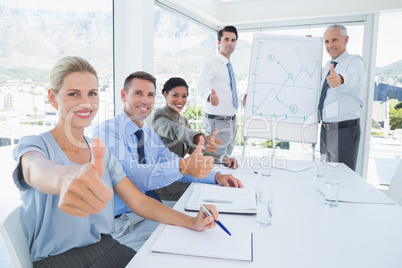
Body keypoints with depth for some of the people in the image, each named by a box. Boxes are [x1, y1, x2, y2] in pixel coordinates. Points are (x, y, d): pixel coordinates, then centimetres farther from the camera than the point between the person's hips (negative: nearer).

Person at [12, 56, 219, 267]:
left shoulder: (102, 153, 5)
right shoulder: (33, 145, -10)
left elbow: (139, 202, 1)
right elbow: (36, 170, -35)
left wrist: (191, 222, -12)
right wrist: (66, 177, -59)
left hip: (105, 248, 3)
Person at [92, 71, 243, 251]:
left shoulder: (150, 136, 12)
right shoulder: (107, 131, -14)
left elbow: (172, 164, 12)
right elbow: (128, 174, -30)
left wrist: (215, 176, -3)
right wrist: (182, 166, -43)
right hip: (122, 221, -7)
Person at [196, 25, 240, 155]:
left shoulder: (229, 67, 16)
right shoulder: (211, 64, -9)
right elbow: (201, 87, -30)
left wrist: (242, 100, 17)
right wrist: (209, 97, -49)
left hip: (231, 122, 8)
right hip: (216, 122, -8)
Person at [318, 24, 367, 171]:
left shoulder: (355, 61, -9)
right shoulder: (328, 66, 15)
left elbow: (355, 76, -32)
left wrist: (340, 79, -56)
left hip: (345, 130, -7)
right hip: (326, 129, 7)